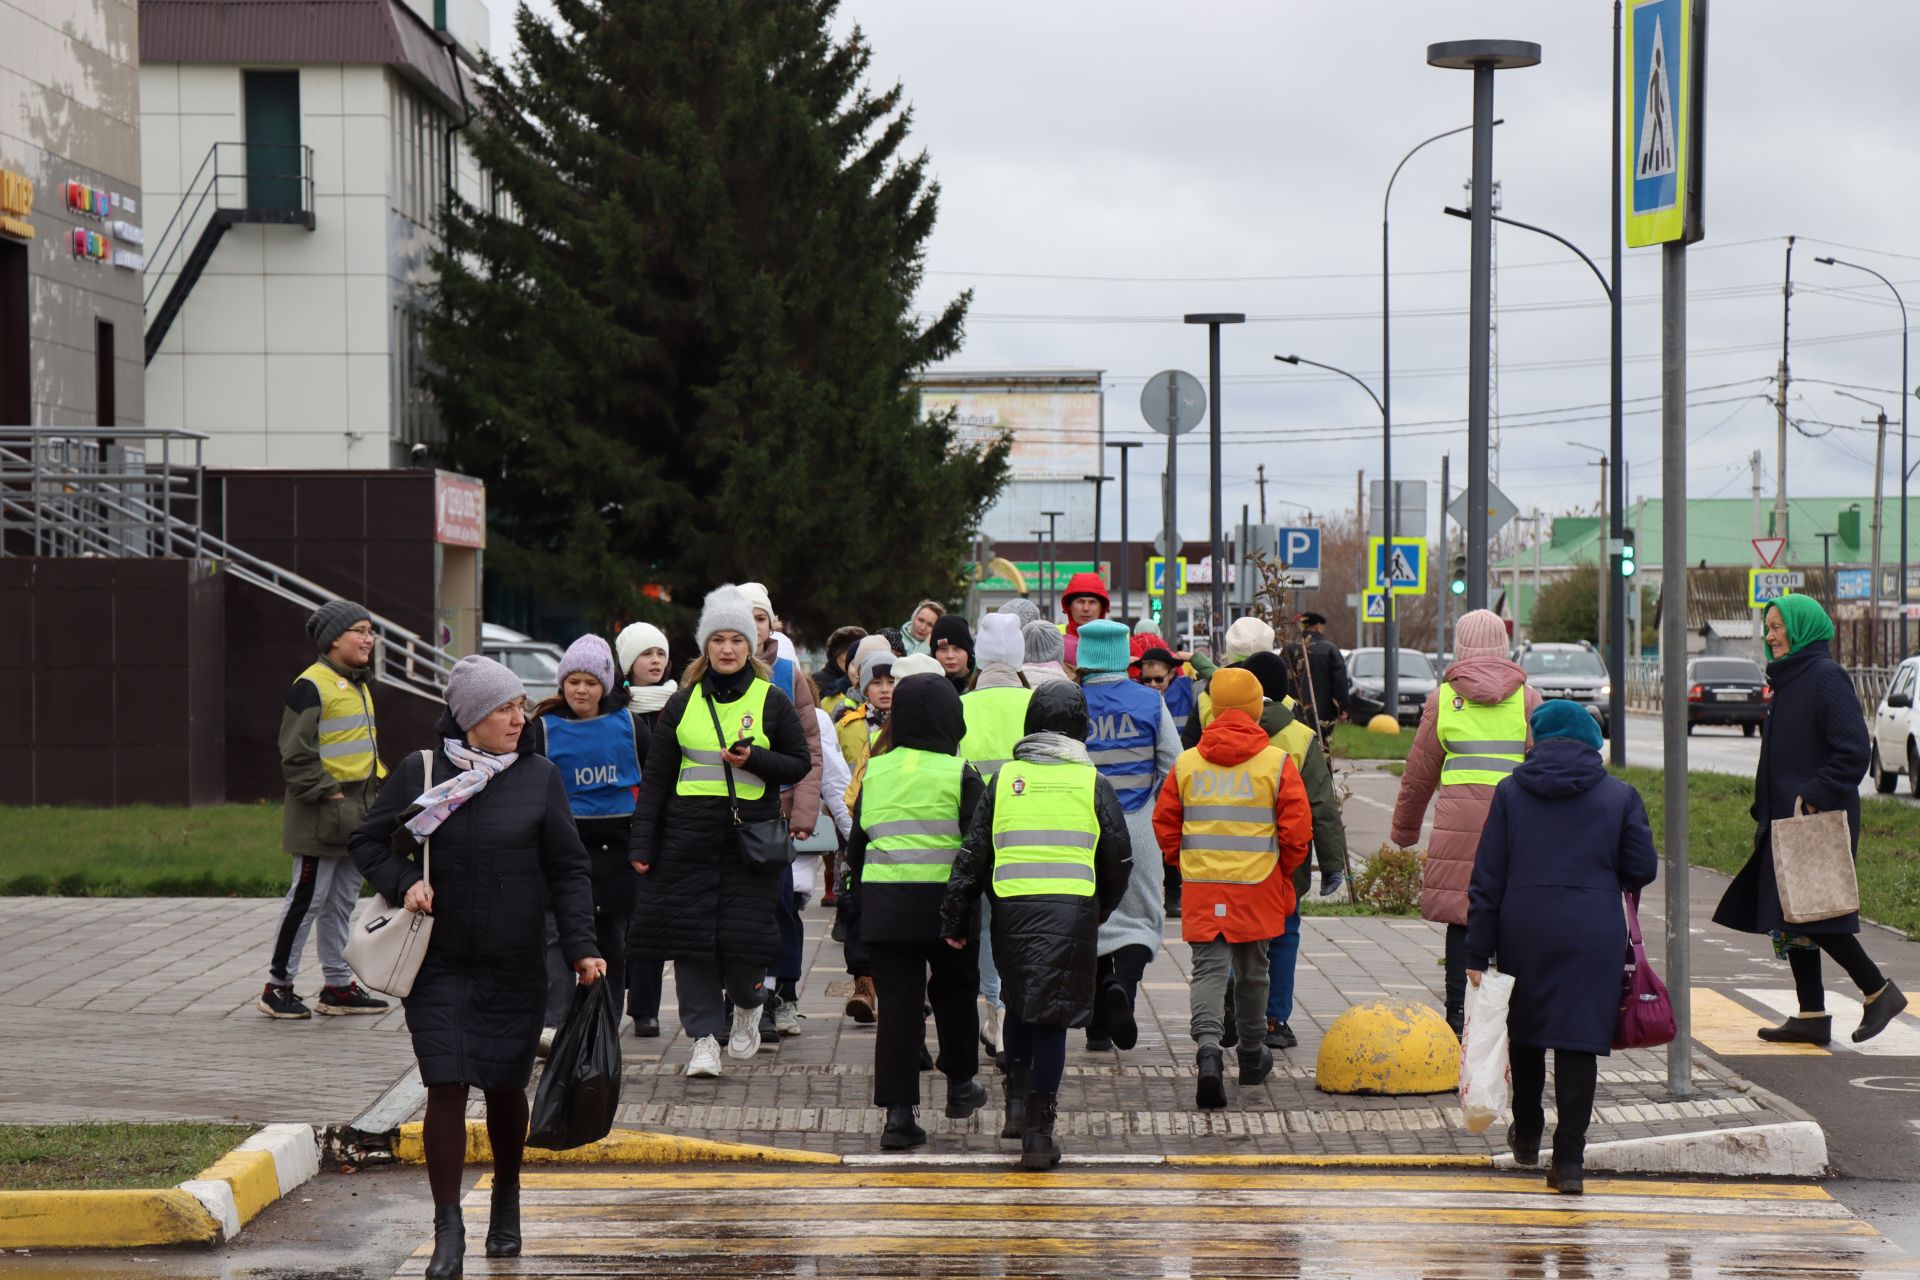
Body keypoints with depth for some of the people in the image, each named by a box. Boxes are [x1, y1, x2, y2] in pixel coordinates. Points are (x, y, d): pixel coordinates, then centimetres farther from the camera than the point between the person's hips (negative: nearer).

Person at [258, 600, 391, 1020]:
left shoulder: (360, 685, 16)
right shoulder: (311, 686, -14)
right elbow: (297, 754, -17)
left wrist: (376, 788, 18)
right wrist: (325, 792, -19)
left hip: (357, 812, 9)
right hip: (322, 814, -9)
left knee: (343, 900, 13)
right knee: (308, 899, -5)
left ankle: (338, 985, 20)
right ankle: (278, 986, 3)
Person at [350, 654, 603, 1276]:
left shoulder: (540, 777, 0)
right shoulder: (419, 772, -1)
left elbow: (569, 869, 3)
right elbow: (367, 841, 9)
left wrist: (581, 947, -6)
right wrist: (404, 881, -10)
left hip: (514, 968, 1)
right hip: (438, 966, -1)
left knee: (505, 1086, 10)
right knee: (446, 1087, -8)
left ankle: (506, 1205, 33)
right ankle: (448, 1230, -1)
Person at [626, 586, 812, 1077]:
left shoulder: (772, 702, 4)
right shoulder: (682, 704, 9)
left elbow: (801, 764, 7)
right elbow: (656, 778, 11)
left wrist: (755, 759, -12)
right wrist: (643, 844, 5)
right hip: (688, 834, 2)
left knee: (745, 934, -6)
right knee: (690, 934, -2)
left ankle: (747, 1007, 24)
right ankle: (704, 1036, 5)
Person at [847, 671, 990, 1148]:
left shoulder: (874, 773, 7)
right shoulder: (959, 774, -7)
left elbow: (856, 849, 13)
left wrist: (866, 892, 21)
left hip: (883, 905, 3)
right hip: (945, 902, -2)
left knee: (897, 1002, 3)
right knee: (955, 992, 20)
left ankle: (898, 1111, -4)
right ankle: (960, 1084, 34)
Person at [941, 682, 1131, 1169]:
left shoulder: (1004, 780, 7)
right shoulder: (1092, 783, 4)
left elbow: (973, 854, 6)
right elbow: (1119, 859, 8)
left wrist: (955, 919, 12)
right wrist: (1103, 908, 26)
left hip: (1011, 909, 2)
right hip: (1072, 912, -2)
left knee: (1019, 1004, 24)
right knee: (1051, 1018, 1)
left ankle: (1018, 1104, 19)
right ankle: (1038, 1133, -2)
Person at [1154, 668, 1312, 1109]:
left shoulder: (1186, 763, 1)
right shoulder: (1277, 763, -5)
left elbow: (1164, 824, 6)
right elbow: (1297, 829, -6)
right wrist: (1283, 872, 11)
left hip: (1201, 889, 1)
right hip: (1258, 889, -1)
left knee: (1209, 968, -1)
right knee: (1252, 969, 15)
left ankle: (1208, 1048, -25)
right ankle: (1251, 1056, 30)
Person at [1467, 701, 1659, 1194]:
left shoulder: (1510, 793, 2)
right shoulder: (1619, 796, 1)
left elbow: (1487, 880, 0)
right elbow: (1642, 870, 2)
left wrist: (1477, 955, 2)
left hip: (1523, 932, 1)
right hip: (1593, 936, -1)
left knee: (1524, 1030, 20)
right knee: (1579, 1040, -1)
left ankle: (1527, 1133, 35)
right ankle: (1569, 1159, -5)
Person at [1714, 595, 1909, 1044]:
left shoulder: (1826, 677, -12)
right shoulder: (1790, 679, 16)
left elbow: (1853, 751, -19)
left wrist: (1814, 796, -22)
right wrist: (1766, 813, 16)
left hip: (1820, 820, -9)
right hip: (1788, 819, 9)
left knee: (1813, 915, -9)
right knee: (1790, 918, 7)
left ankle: (1878, 991, 4)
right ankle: (1811, 1017, 10)